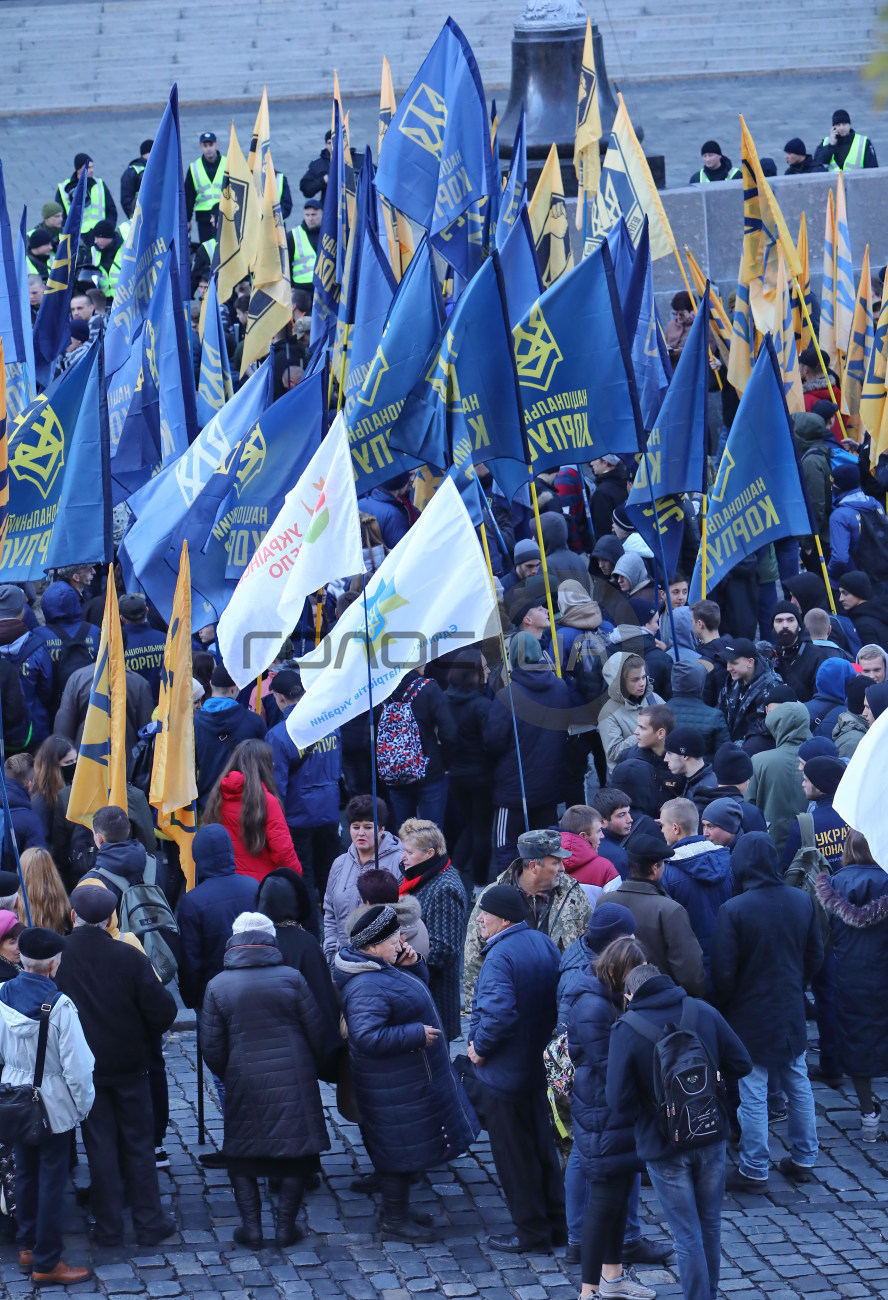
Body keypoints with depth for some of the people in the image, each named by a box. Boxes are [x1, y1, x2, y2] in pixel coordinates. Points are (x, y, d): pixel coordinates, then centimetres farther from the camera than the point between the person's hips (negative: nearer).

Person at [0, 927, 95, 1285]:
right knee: (52, 1180, 4)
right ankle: (46, 1262, 9)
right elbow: (76, 1064, -19)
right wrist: (83, 1104, -5)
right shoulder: (59, 1005, -23)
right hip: (53, 1105, -6)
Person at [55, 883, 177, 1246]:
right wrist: (144, 1037, 6)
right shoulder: (129, 957, -16)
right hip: (129, 1065, -1)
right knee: (138, 1143, 11)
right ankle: (149, 1223, 14)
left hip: (83, 1067, 1)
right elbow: (162, 1011, -15)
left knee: (100, 1146, 10)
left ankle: (108, 1227, 14)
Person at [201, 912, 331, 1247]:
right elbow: (317, 1033, 0)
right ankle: (286, 1225, 9)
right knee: (297, 1154, 10)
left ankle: (251, 1227, 8)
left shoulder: (217, 986, -2)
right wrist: (311, 1069, 17)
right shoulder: (291, 978, -4)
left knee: (240, 1156, 14)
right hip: (293, 1082, 0)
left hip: (244, 1085, 0)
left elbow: (211, 1047, 0)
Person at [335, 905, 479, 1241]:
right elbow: (368, 1036, -36)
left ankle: (396, 1211, 34)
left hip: (410, 1078, 11)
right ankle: (395, 1222, 13)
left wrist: (412, 965, -1)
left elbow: (418, 987, 22)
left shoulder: (384, 968, 5)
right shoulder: (367, 987, -29)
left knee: (403, 1149, 21)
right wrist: (417, 1034, -28)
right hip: (396, 1086, -11)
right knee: (401, 1151, 1)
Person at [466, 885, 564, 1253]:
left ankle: (531, 1233, 13)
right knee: (542, 1146, 19)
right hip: (538, 1067, 9)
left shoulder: (500, 957, -25)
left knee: (514, 1154, 5)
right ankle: (555, 1225, 27)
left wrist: (479, 1047, -20)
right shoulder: (543, 943, 3)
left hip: (505, 1073, -9)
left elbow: (499, 1014, -36)